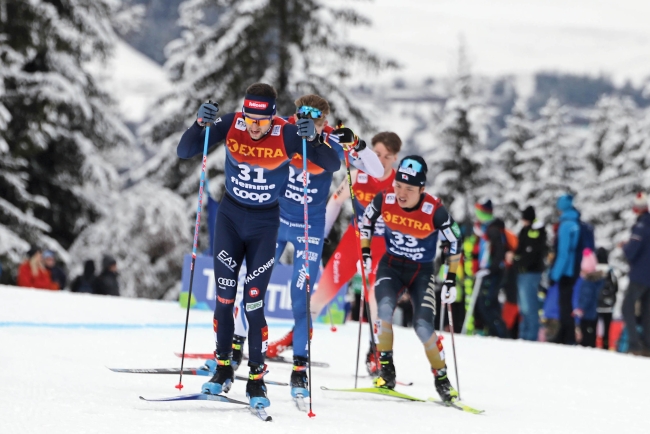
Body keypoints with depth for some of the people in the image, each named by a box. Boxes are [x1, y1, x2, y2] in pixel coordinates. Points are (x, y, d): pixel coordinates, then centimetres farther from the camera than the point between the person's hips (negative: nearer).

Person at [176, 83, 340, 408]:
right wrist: (200, 124, -28)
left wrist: (313, 139, -37)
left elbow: (332, 165, -19)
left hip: (264, 224, -2)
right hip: (230, 215, 2)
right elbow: (184, 152, -10)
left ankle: (256, 380, 2)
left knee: (253, 303, -6)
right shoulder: (231, 125, -13)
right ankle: (223, 370, 15)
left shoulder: (286, 134, -18)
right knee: (224, 298, 1)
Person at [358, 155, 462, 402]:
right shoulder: (384, 200, -16)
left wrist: (451, 280, -6)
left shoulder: (435, 211, -23)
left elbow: (455, 242, -7)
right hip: (391, 266, 2)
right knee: (384, 308, -27)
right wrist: (365, 253, 1)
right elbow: (366, 219, 6)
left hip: (421, 272, -2)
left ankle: (441, 378, 5)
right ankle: (386, 371, -14)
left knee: (423, 327, -17)